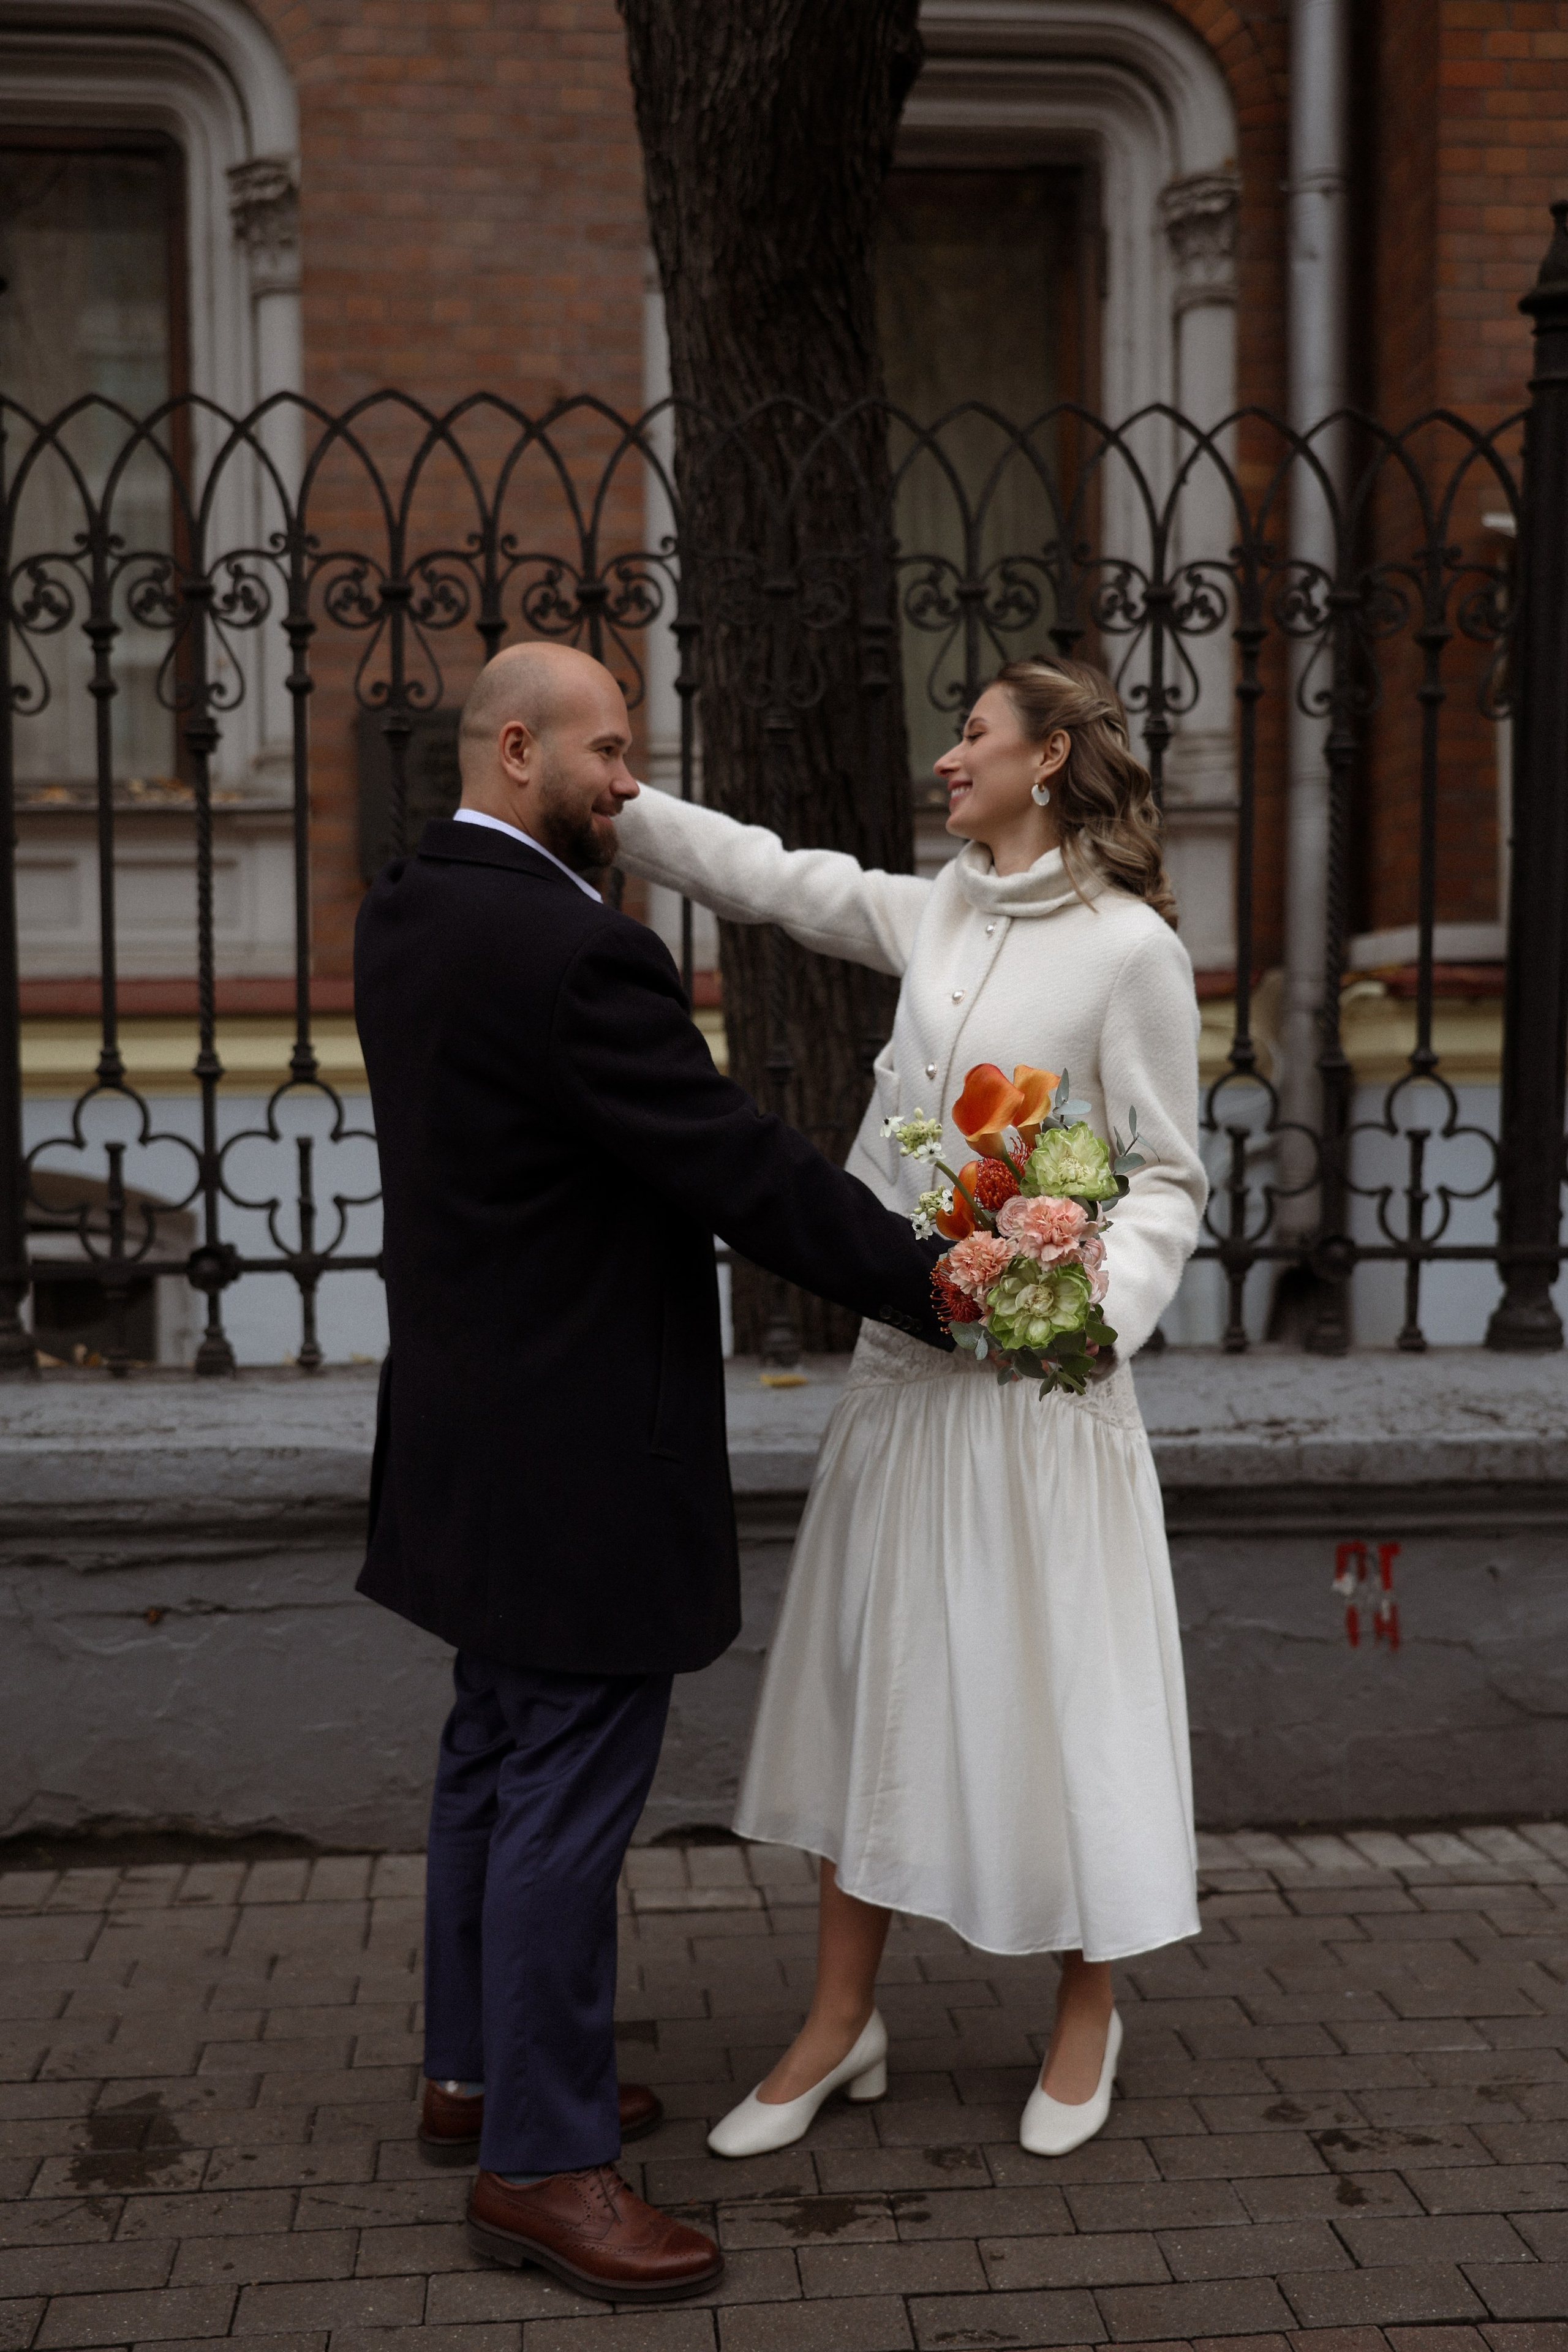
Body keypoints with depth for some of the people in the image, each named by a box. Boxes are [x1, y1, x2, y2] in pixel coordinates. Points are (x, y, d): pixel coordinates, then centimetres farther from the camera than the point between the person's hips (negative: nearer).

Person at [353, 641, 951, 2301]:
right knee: (571, 1789, 0)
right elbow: (741, 1170, -21)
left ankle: (479, 2070, 35)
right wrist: (932, 1288, -11)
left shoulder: (400, 915, 5)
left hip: (478, 1420, 10)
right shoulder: (570, 952, -24)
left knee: (498, 1755, 21)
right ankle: (540, 2161, 12)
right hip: (579, 1443, -10)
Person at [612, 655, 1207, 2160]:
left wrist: (1101, 1310, -24)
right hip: (901, 1355, 7)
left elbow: (1166, 1179, -8)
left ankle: (1085, 2019, 26)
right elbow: (769, 877, 13)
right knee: (863, 1678, 10)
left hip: (1040, 1369, -6)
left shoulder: (1130, 947, -9)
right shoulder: (934, 915, 8)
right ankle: (840, 2024, 23)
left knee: (1054, 1685, 4)